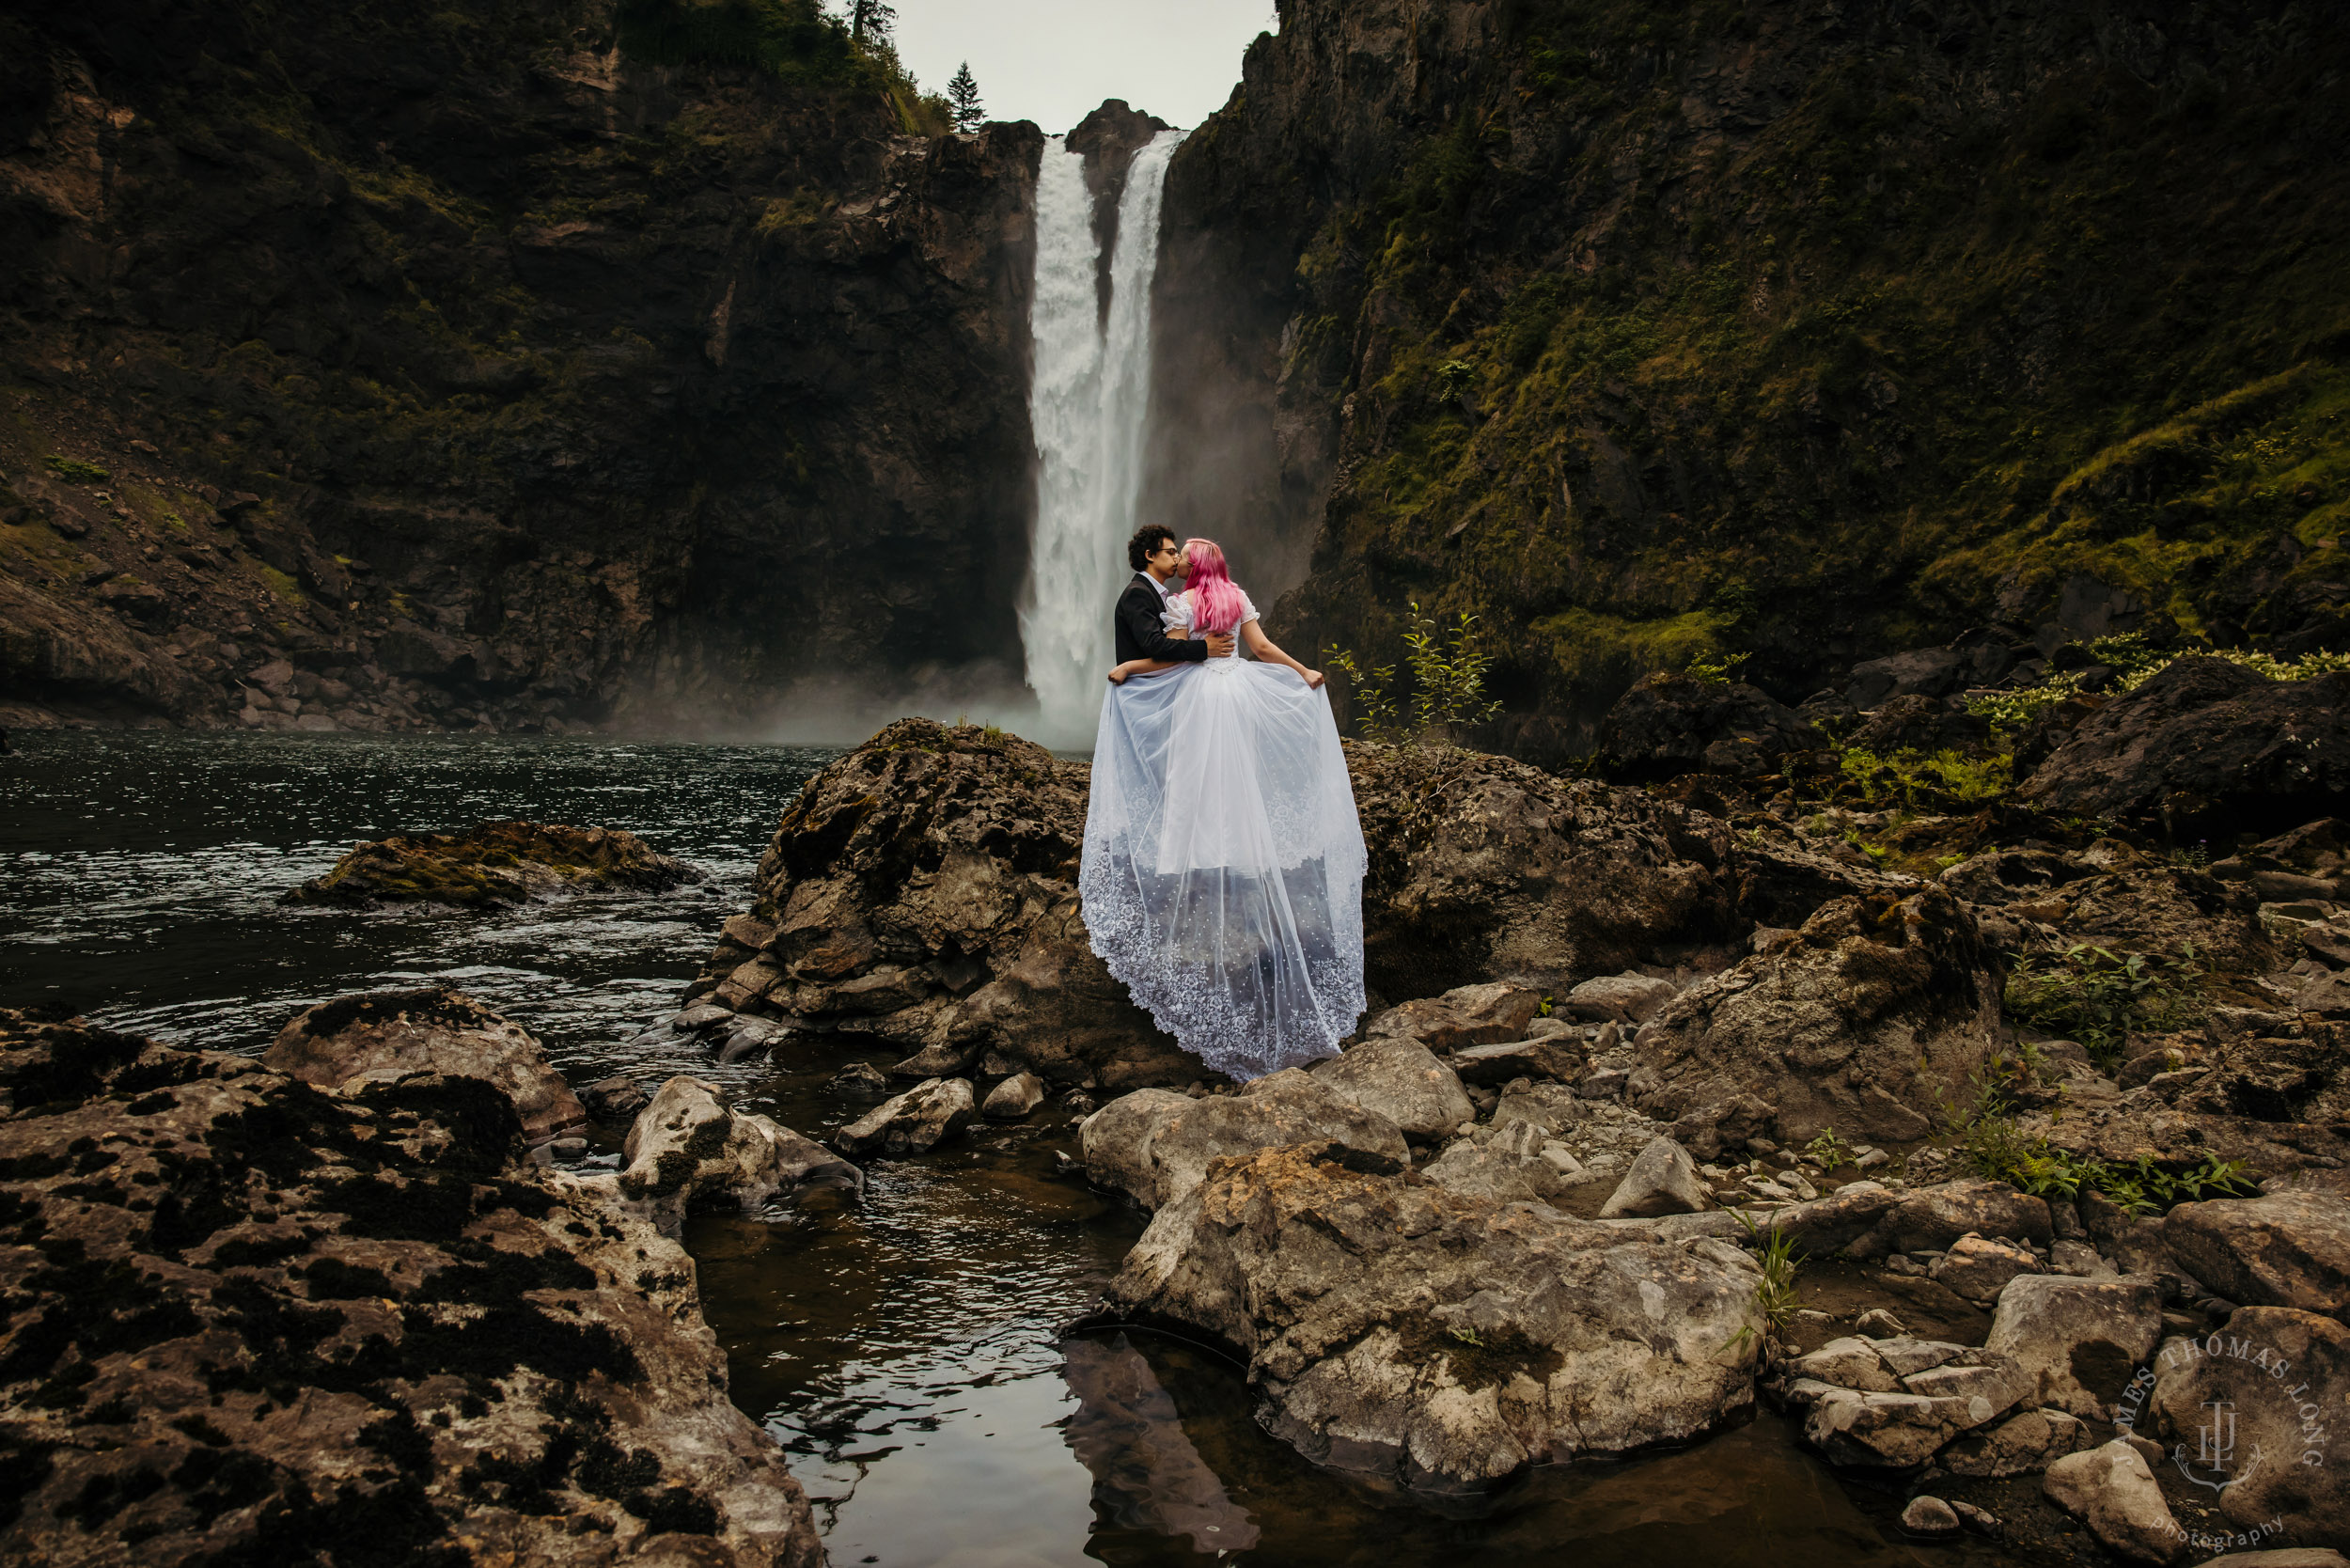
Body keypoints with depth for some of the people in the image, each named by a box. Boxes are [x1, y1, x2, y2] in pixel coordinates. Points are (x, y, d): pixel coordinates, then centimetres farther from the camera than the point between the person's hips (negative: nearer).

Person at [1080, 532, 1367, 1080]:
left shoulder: (1181, 604, -8)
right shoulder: (1239, 599, 5)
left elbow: (1171, 658, -11)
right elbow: (1262, 648, 4)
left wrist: (1125, 670, -4)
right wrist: (1304, 672, 12)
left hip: (1198, 697, -4)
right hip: (1241, 693, 4)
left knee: (1201, 779, 0)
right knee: (1242, 776, 12)